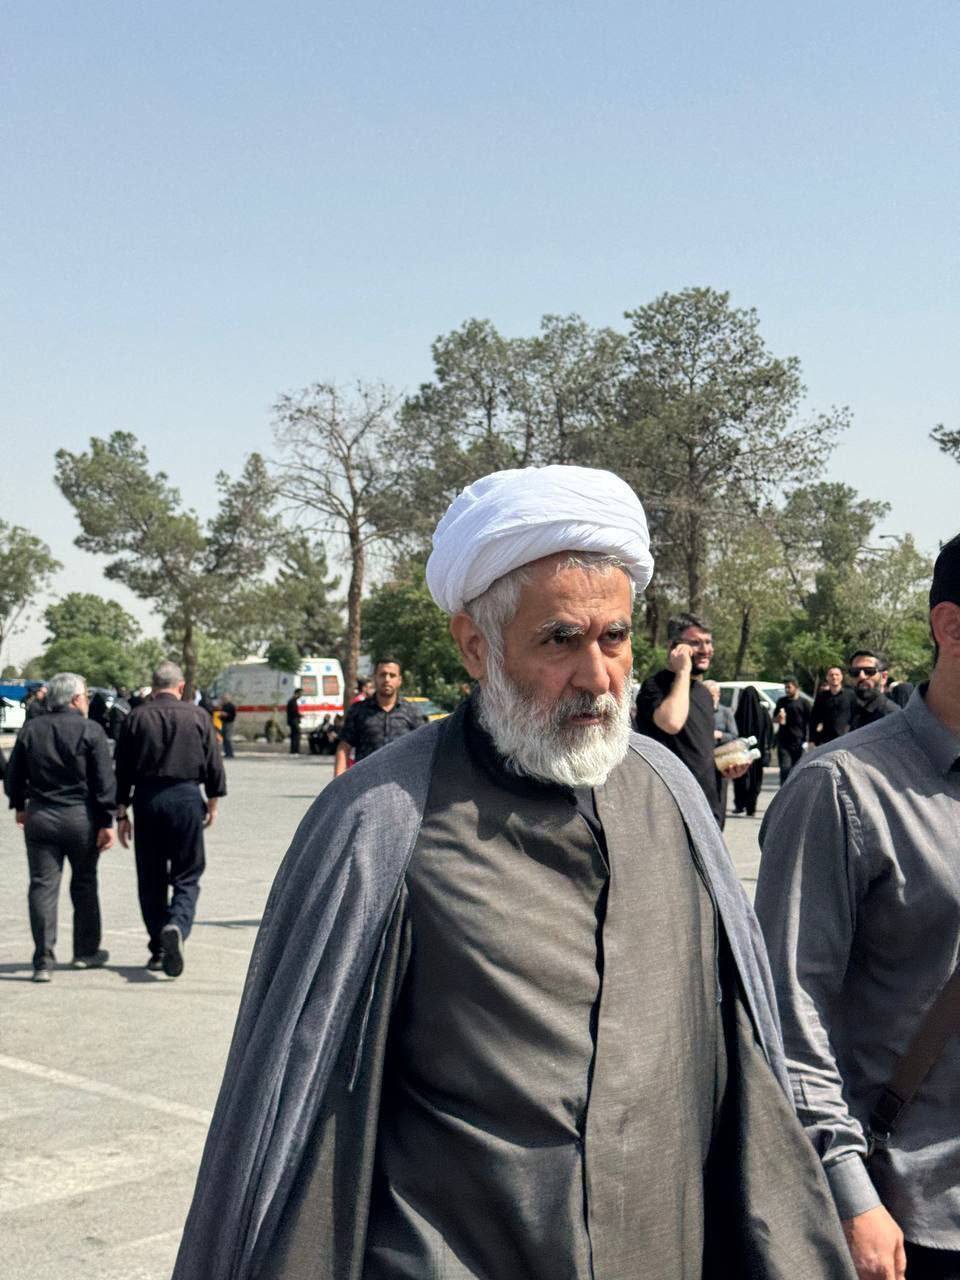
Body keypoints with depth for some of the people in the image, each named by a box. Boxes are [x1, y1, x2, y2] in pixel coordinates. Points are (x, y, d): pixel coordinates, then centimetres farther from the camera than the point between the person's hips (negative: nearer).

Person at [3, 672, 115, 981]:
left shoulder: (30, 730, 3)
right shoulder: (90, 731, -7)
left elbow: (13, 776, 9)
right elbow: (104, 781, -11)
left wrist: (19, 806, 24)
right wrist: (107, 822, -7)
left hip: (39, 817, 2)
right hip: (81, 817, -2)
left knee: (43, 887, 3)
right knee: (84, 884, 14)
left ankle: (44, 960, -4)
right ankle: (86, 952, 24)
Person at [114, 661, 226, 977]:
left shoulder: (136, 718, 3)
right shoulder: (198, 716, 2)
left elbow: (122, 769, 3)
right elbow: (213, 763, 3)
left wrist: (121, 813, 8)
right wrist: (213, 801, 14)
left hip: (147, 799, 1)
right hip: (186, 798, -1)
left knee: (151, 879, 11)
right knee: (187, 876, 5)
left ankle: (158, 948, 16)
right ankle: (177, 927, -22)